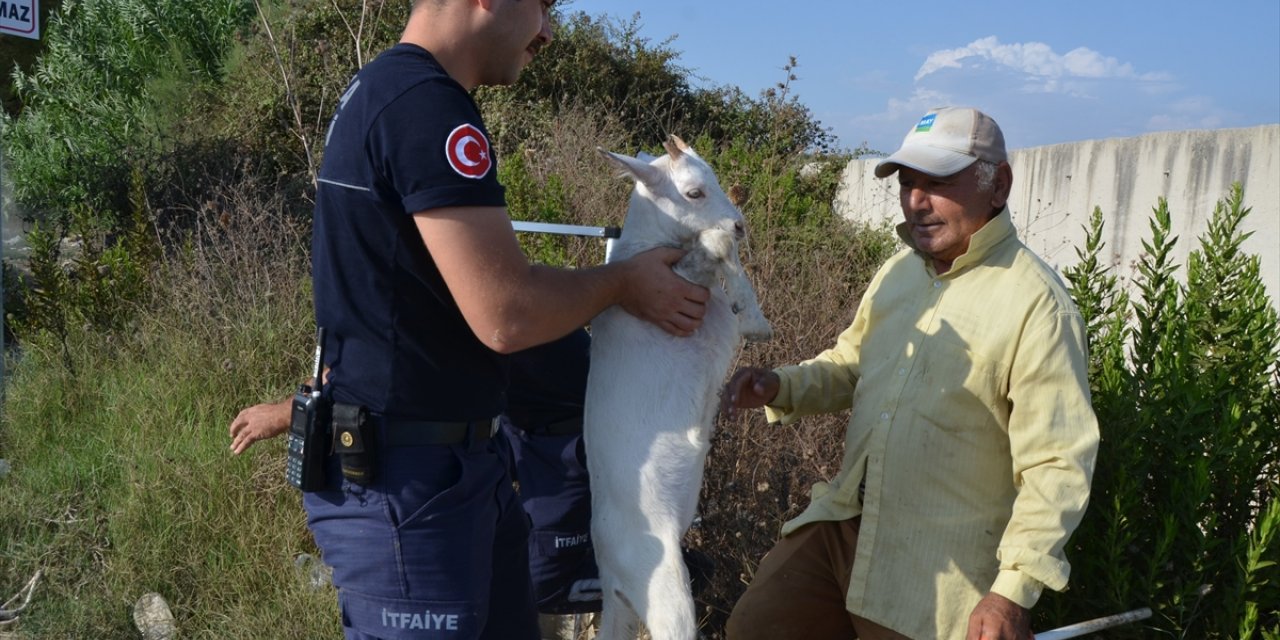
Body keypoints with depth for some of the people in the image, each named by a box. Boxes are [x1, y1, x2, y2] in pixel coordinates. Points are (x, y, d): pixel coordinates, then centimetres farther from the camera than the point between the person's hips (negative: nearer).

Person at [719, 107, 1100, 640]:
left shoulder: (1036, 303, -17)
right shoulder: (900, 269, 7)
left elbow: (1056, 462, -19)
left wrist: (1014, 590, -23)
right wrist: (780, 387, -1)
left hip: (934, 571, -6)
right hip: (839, 522, 7)